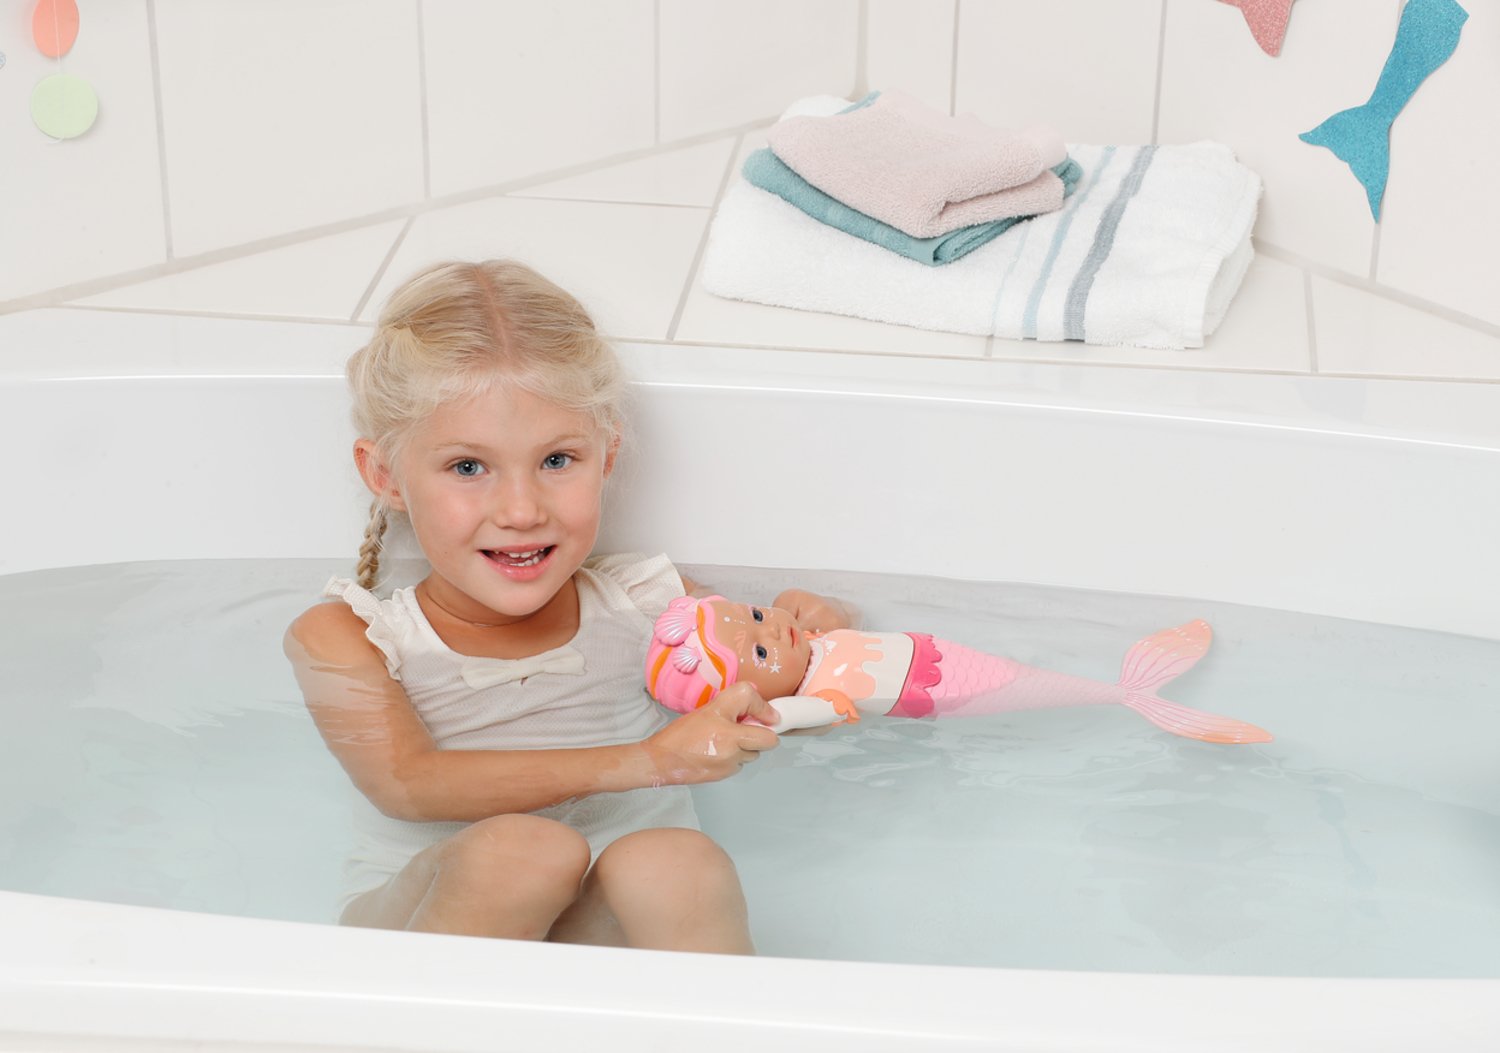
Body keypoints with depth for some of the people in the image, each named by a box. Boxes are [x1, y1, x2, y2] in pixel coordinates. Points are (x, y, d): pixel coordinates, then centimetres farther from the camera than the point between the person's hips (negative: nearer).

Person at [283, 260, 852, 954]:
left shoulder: (643, 607, 4)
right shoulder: (342, 641, -3)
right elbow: (407, 784, -21)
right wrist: (646, 760, -31)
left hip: (612, 924, 2)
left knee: (679, 866, -31)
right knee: (522, 849, -33)